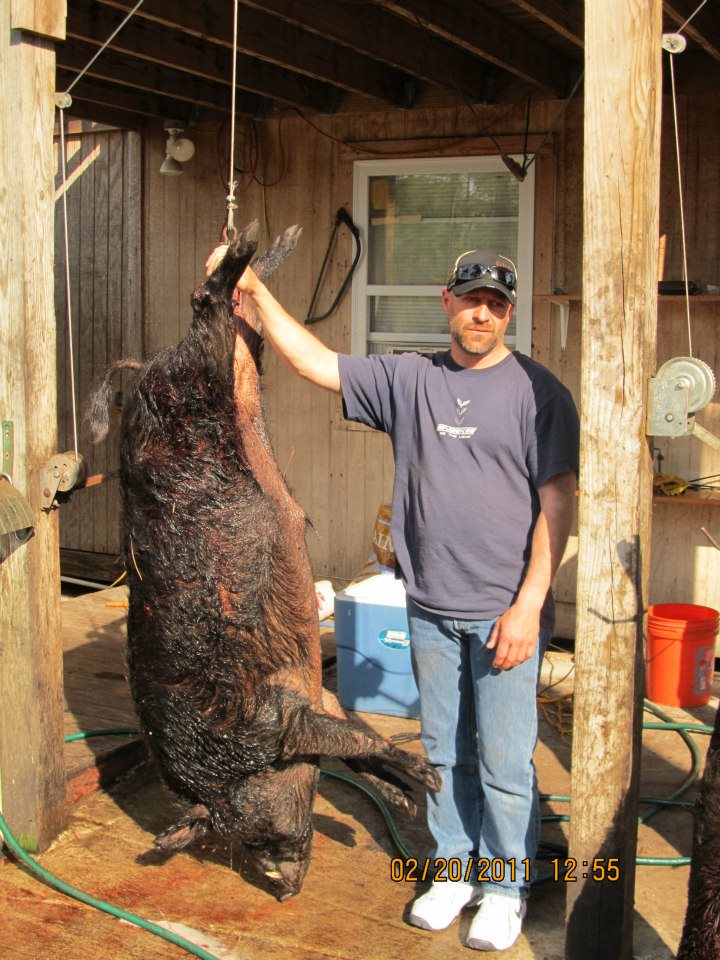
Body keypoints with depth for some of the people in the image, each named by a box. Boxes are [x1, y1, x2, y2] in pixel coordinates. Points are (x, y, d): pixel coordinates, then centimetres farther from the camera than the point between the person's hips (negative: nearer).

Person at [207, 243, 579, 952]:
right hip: (430, 608, 4)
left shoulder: (537, 391, -5)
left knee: (503, 763, 4)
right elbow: (316, 363, 7)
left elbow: (557, 503, -8)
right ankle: (453, 870, 33)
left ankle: (505, 887, 23)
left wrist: (528, 603, -14)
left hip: (506, 611, -4)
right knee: (445, 755, 16)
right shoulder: (408, 380, 7)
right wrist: (255, 292, 0)